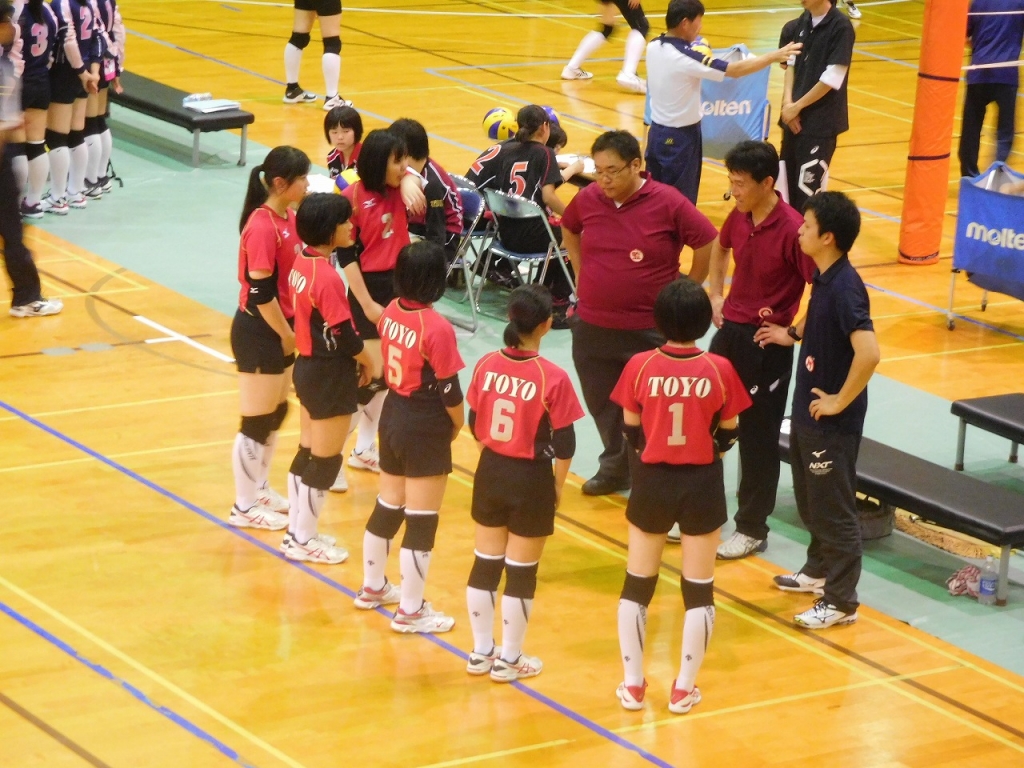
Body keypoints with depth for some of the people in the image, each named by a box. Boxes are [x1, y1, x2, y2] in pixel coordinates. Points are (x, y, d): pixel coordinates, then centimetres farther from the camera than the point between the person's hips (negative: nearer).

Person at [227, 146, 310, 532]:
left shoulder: (289, 217, 4)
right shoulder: (263, 227, -24)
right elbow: (260, 293, -23)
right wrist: (286, 336, -13)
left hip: (283, 329, 9)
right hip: (259, 332, -9)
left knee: (277, 413, 20)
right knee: (257, 421, 4)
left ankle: (260, 489, 36)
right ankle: (244, 507, 17)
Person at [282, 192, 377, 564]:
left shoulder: (302, 262, 2)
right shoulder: (327, 277, -25)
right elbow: (344, 335, -21)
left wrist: (356, 357, 10)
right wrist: (368, 361, -2)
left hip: (308, 366, 9)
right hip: (330, 375, -9)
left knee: (307, 453, 18)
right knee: (325, 460, 4)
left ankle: (297, 530, 27)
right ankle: (303, 540, 13)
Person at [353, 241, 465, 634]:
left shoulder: (391, 313, -2)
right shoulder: (437, 328, -23)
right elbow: (449, 390, -17)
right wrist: (458, 424, 2)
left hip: (393, 416, 8)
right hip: (425, 429, -8)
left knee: (387, 507, 22)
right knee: (421, 520, 3)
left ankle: (372, 588, 36)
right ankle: (410, 611, 10)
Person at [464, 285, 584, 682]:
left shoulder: (486, 365, -7)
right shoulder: (553, 378, -20)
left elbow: (475, 425, 4)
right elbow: (564, 444, -14)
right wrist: (557, 484, 2)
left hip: (491, 472, 5)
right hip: (531, 478, -5)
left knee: (485, 563, 16)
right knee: (521, 572, 8)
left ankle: (481, 652, 26)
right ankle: (508, 659, 17)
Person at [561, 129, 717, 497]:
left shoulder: (667, 202, -15)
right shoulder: (587, 199, -1)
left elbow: (709, 243, -8)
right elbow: (569, 230, 21)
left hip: (649, 330, -5)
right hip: (592, 326, 5)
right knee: (602, 404, 17)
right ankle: (615, 468, 35)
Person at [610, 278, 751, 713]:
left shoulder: (640, 367, -12)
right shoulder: (718, 370, -13)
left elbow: (630, 430, 0)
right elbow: (728, 433, -1)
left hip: (652, 481, 1)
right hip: (701, 484, -1)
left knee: (638, 584, 15)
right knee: (698, 589, 11)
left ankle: (633, 685, 18)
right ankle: (683, 689, 14)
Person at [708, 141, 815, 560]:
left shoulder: (791, 229, -21)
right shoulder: (738, 217, 1)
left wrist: (793, 332, -17)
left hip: (767, 342, -7)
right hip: (730, 330, 7)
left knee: (758, 435, 5)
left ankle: (752, 529, 18)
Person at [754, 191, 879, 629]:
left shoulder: (844, 287, -25)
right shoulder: (823, 277, 3)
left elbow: (868, 352, -35)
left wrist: (840, 401, -25)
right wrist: (792, 335, 13)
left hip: (832, 419, -10)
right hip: (807, 410, 10)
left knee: (834, 508, 1)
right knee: (809, 499, 23)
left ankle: (840, 601, 10)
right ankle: (819, 571, 40)